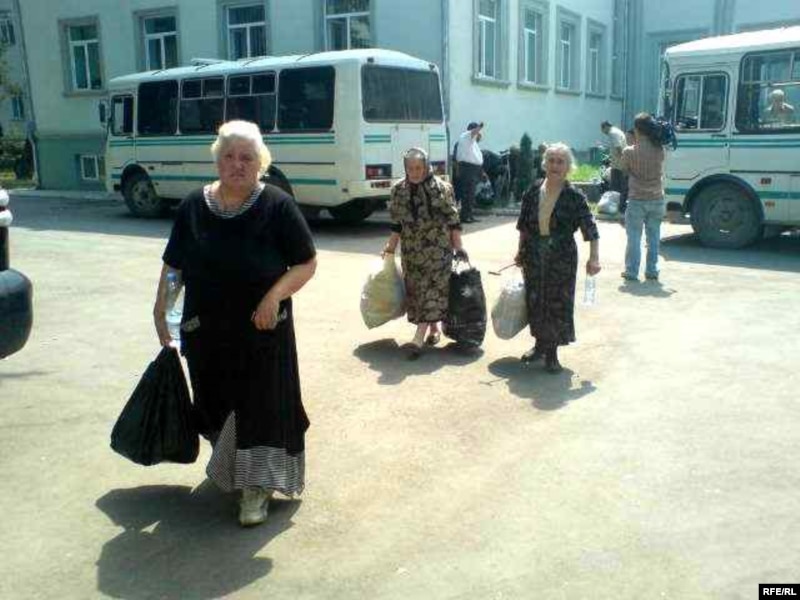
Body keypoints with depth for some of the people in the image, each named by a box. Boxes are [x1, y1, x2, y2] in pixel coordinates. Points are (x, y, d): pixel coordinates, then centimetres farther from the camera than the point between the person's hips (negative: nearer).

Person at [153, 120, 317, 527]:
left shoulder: (278, 207, -10)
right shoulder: (193, 207, 1)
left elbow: (307, 263, -8)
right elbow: (173, 264, 9)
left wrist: (275, 294, -22)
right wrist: (160, 309, 4)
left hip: (261, 329, -4)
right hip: (205, 330, 4)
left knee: (260, 402, 1)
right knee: (217, 400, 17)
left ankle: (257, 486, 14)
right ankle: (226, 463, 43)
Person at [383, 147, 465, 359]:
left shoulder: (442, 188, -8)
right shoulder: (398, 190, 2)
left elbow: (453, 221, -5)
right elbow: (397, 224, 9)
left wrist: (458, 246, -6)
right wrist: (391, 246, 8)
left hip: (437, 249, -4)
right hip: (411, 250, 4)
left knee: (432, 289, -9)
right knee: (416, 290, 9)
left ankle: (419, 337, -12)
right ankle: (434, 328, 26)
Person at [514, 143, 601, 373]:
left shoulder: (574, 196, -9)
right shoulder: (534, 191, 2)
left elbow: (590, 229, -11)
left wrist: (594, 258, -20)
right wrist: (521, 251, 12)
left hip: (562, 258, -3)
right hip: (534, 256, 3)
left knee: (558, 303, 2)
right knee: (535, 300, 11)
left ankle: (552, 352, 16)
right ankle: (540, 345, 30)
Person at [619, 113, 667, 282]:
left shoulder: (629, 152, -13)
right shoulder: (660, 150, -6)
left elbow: (624, 169, 0)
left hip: (637, 200, -3)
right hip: (657, 200, 3)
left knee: (634, 237, 6)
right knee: (653, 237, 12)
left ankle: (631, 272, 9)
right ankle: (652, 271, 18)